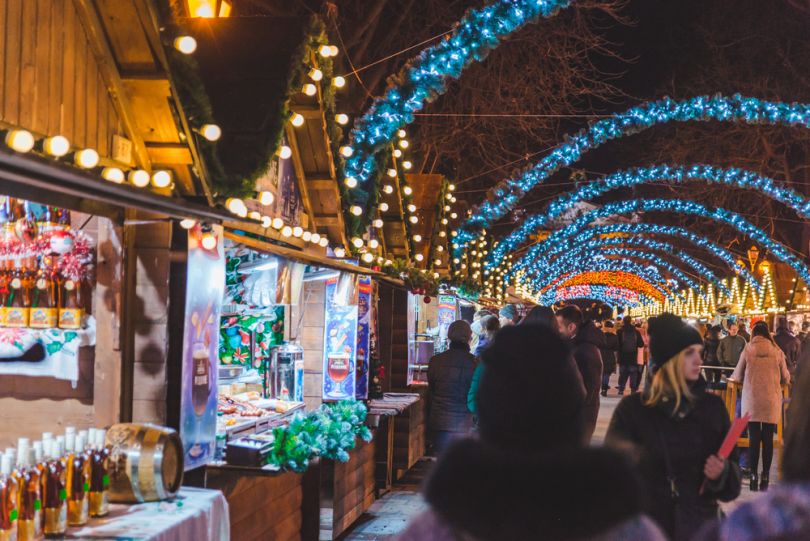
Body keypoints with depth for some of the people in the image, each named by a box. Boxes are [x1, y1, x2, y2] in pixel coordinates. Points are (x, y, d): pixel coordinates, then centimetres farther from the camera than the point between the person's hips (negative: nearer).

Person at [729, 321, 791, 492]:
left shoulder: (748, 349, -2)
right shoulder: (777, 351, 1)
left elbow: (737, 376, 5)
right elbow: (786, 378, 8)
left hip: (752, 400, -1)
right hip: (772, 401, 1)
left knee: (754, 439, 4)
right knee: (768, 439, 7)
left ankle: (753, 477, 4)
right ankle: (765, 477, 9)